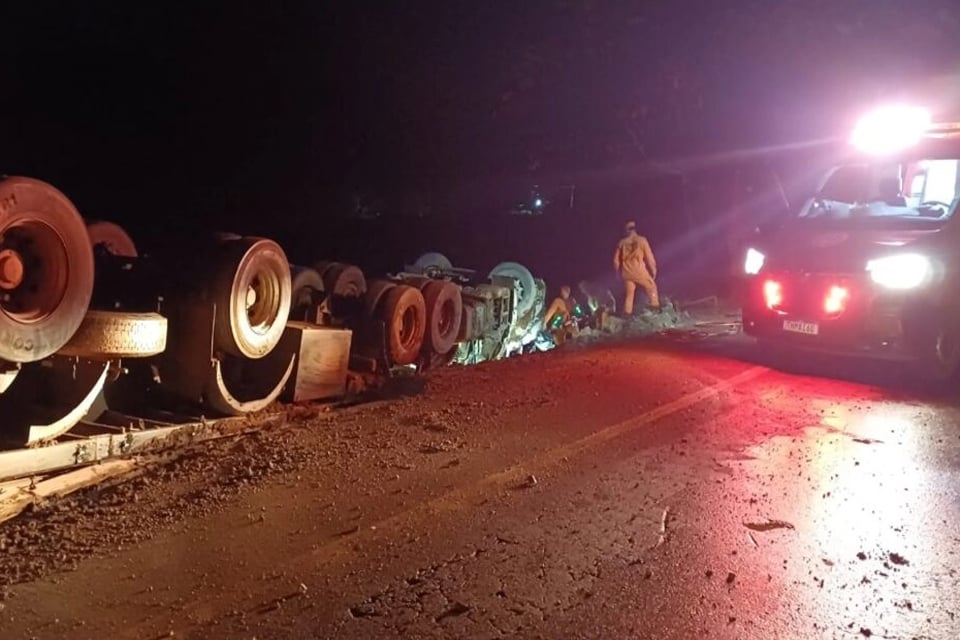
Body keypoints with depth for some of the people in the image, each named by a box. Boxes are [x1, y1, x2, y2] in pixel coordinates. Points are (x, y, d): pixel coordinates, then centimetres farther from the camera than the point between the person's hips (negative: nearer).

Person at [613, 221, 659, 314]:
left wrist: (619, 272, 23)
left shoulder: (622, 242, 6)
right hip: (639, 271, -3)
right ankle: (655, 306, 7)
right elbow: (649, 257, -2)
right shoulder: (641, 240, -3)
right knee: (651, 287, 15)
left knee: (629, 293, 11)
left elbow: (616, 260, 9)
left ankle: (627, 312, 5)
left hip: (627, 273, 3)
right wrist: (653, 270, 8)